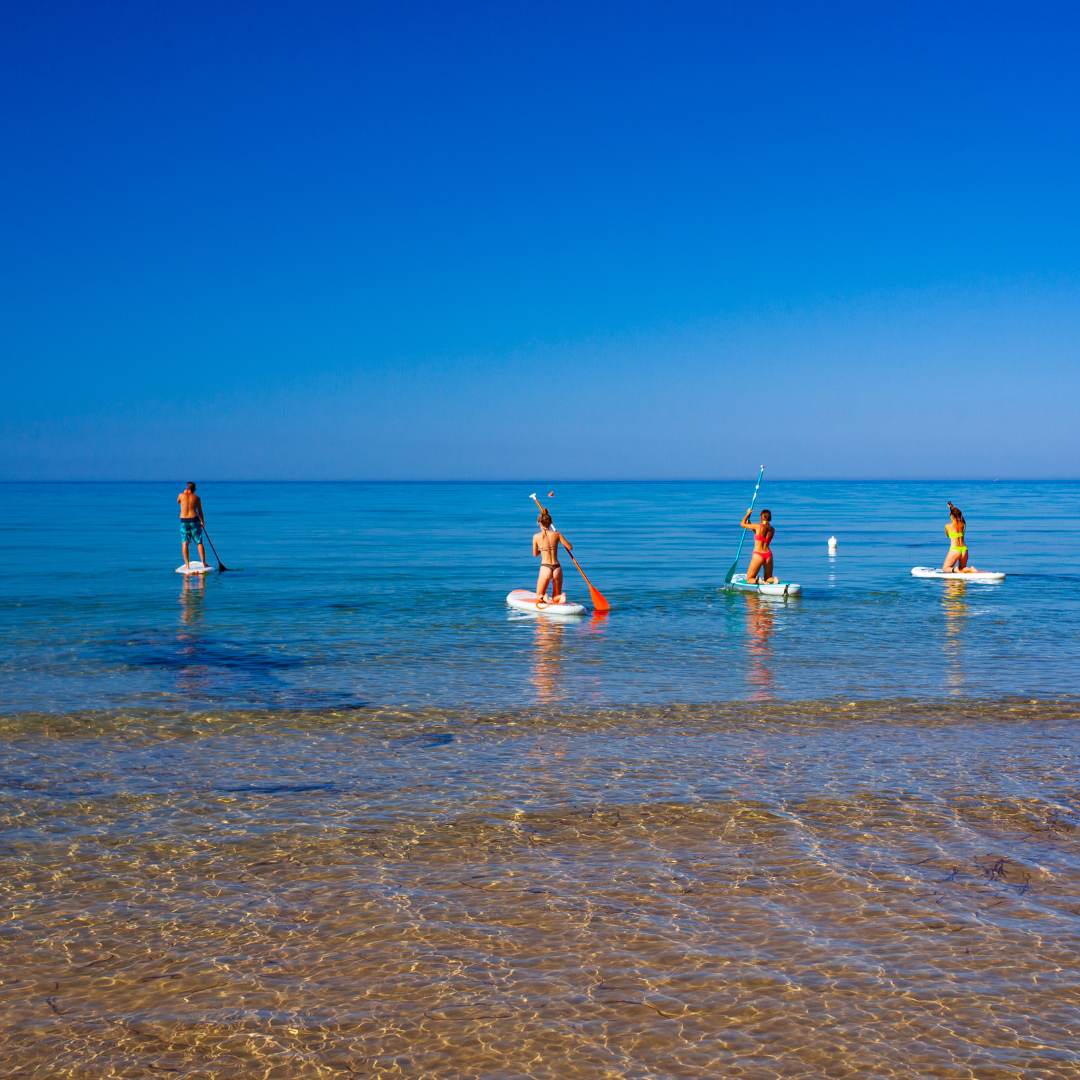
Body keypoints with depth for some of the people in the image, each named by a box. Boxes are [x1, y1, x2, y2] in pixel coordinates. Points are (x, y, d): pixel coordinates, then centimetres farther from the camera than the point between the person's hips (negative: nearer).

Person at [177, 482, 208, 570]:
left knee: (185, 543, 2)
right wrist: (202, 521, 21)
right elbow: (200, 511, 8)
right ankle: (203, 563, 5)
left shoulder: (181, 495, 0)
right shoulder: (196, 497, 2)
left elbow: (178, 501, 23)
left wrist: (184, 492, 26)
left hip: (183, 520, 0)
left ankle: (187, 564, -2)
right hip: (194, 520, 0)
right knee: (199, 543, 5)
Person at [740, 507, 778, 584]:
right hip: (768, 554, 5)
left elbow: (742, 524, 4)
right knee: (768, 579, 19)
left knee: (749, 579, 6)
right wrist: (751, 524, 29)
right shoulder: (772, 530, 8)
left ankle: (758, 581, -26)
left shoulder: (758, 526, -8)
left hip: (758, 555, -5)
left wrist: (748, 514, 18)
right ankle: (773, 580, -16)